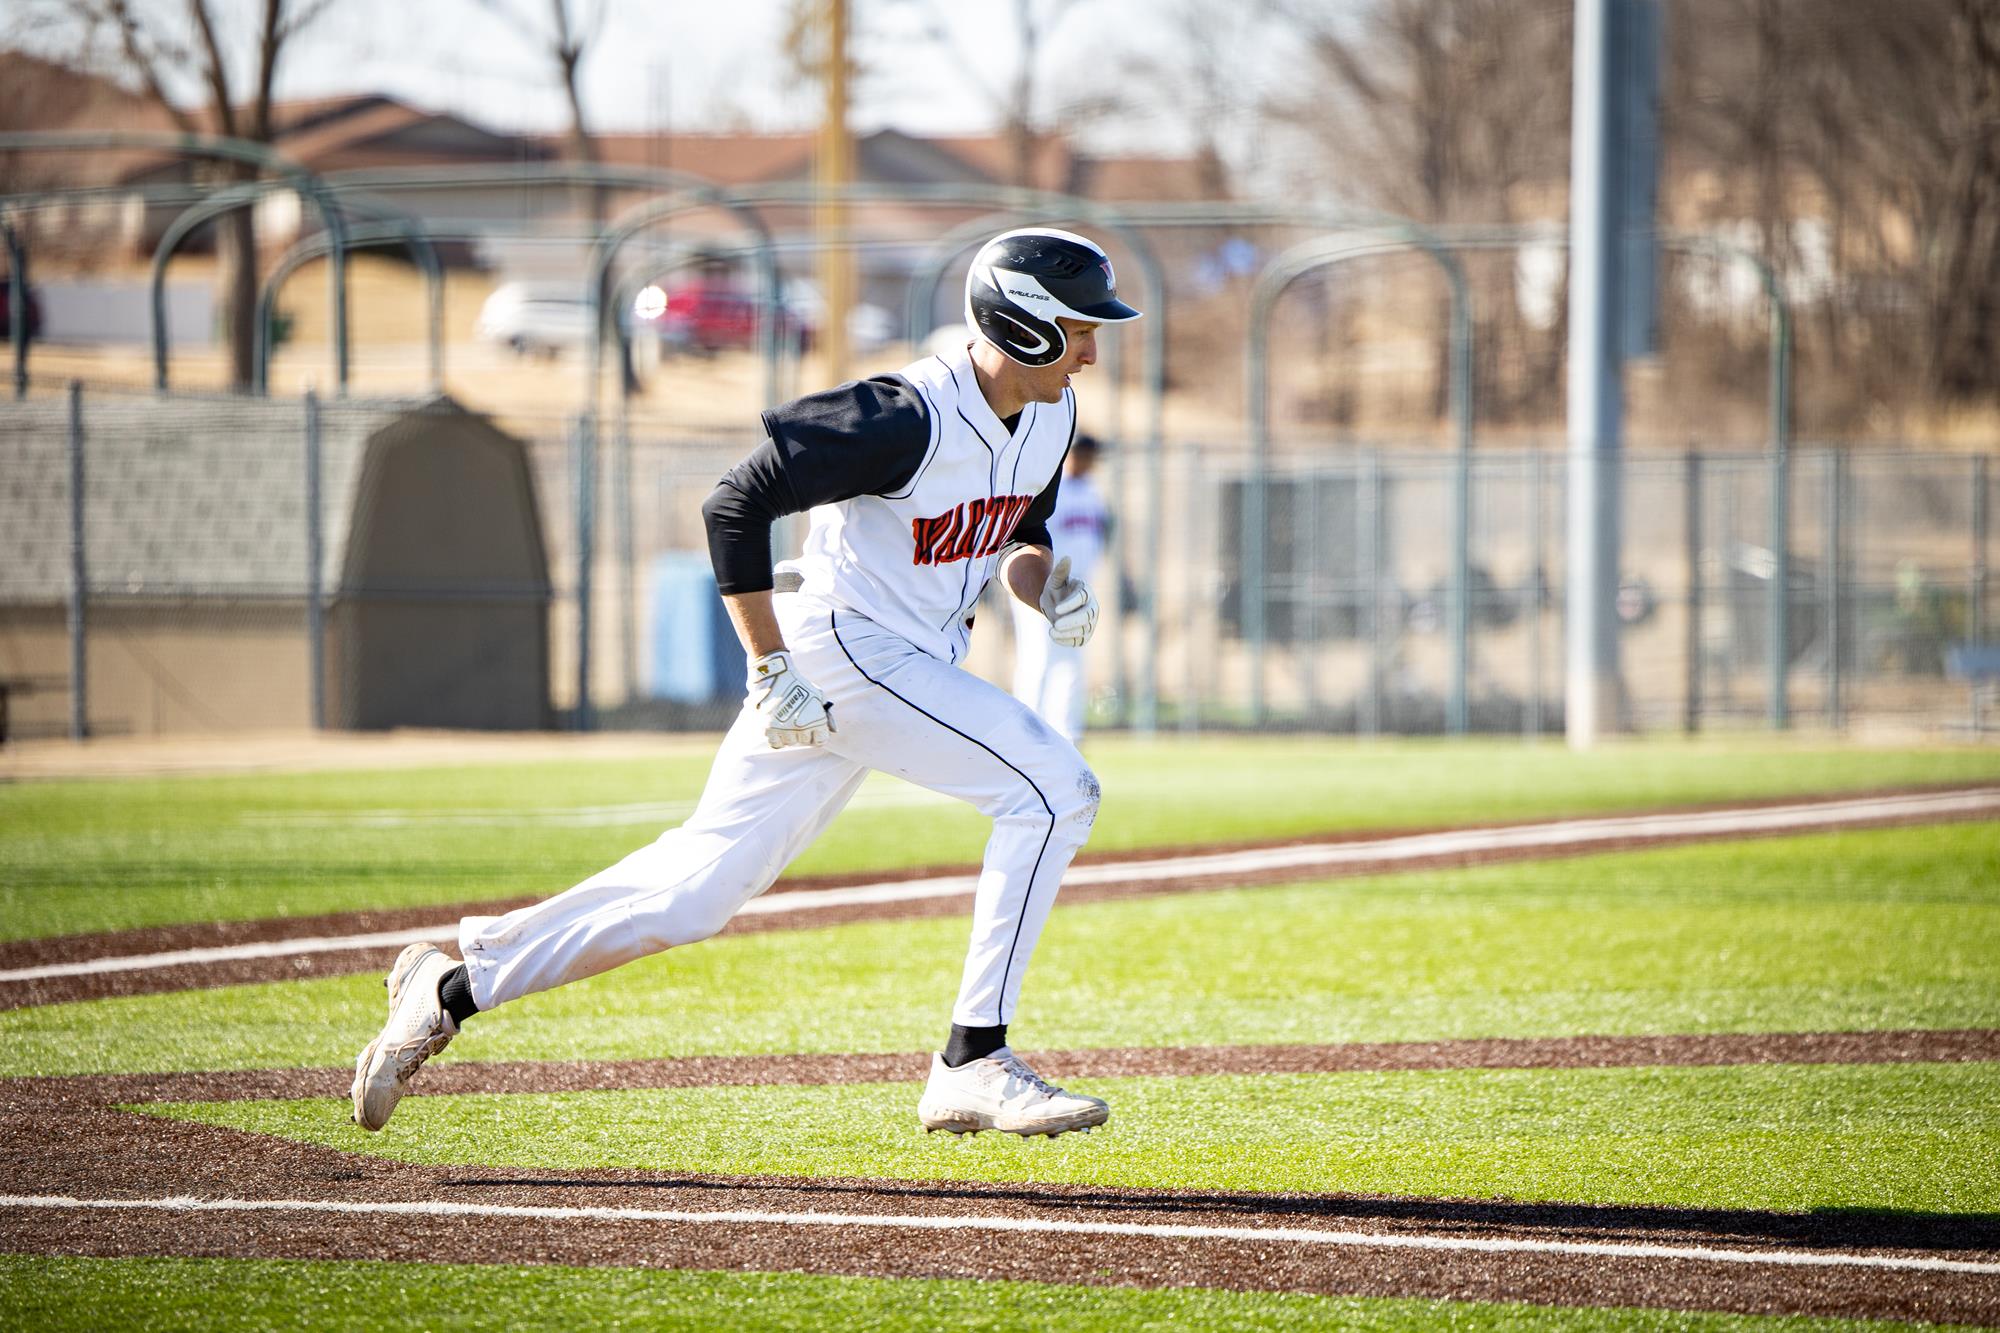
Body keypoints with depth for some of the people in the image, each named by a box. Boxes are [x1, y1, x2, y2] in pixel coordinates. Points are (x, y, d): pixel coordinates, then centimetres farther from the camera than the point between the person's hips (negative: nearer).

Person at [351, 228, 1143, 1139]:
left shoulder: (1050, 416, 5)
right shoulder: (910, 418, -22)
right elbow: (736, 502, -19)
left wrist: (1042, 584, -1)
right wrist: (770, 670, -20)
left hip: (917, 667, 9)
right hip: (837, 652, -9)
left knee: (702, 885, 10)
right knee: (1054, 789, -19)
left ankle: (457, 984, 19)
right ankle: (974, 1065, -16)